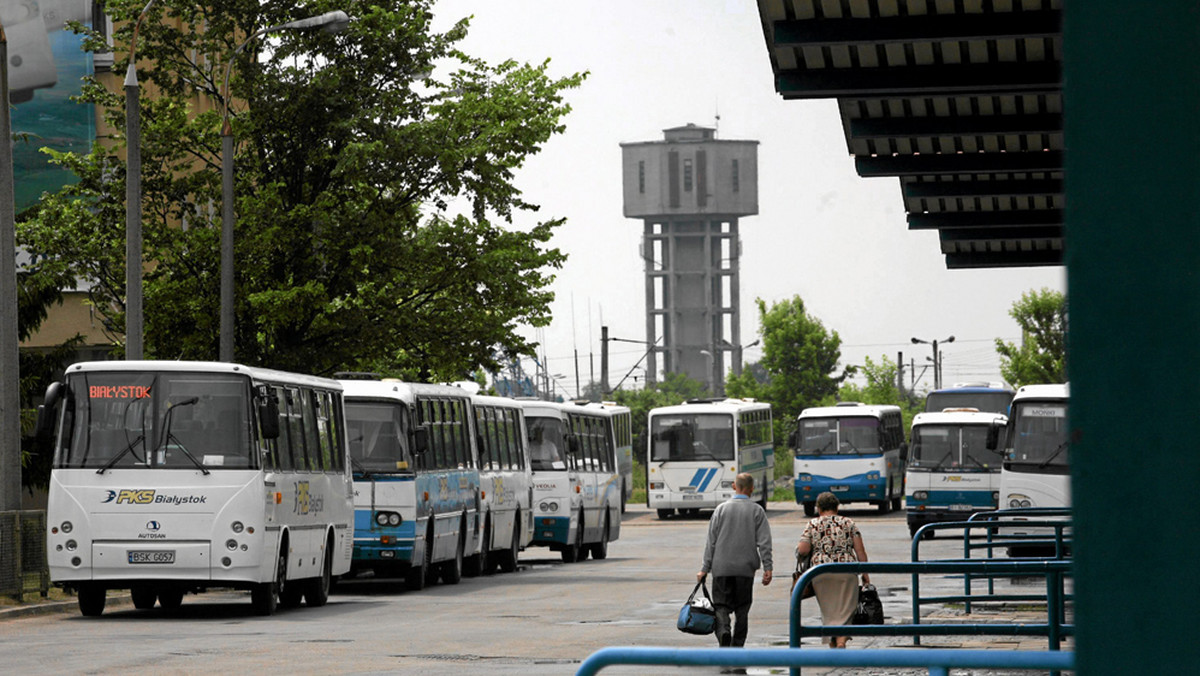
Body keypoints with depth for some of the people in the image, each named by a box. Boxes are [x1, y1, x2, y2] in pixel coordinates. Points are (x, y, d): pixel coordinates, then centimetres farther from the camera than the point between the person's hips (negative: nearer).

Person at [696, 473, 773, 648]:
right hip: (745, 568, 0)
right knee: (742, 609, 10)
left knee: (721, 605, 2)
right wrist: (767, 568, -4)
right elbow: (764, 542, -5)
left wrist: (705, 568, 5)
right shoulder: (757, 511, 0)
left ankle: (723, 631, -26)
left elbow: (711, 541, 2)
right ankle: (737, 646, 9)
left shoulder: (722, 508, 2)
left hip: (722, 567, 0)